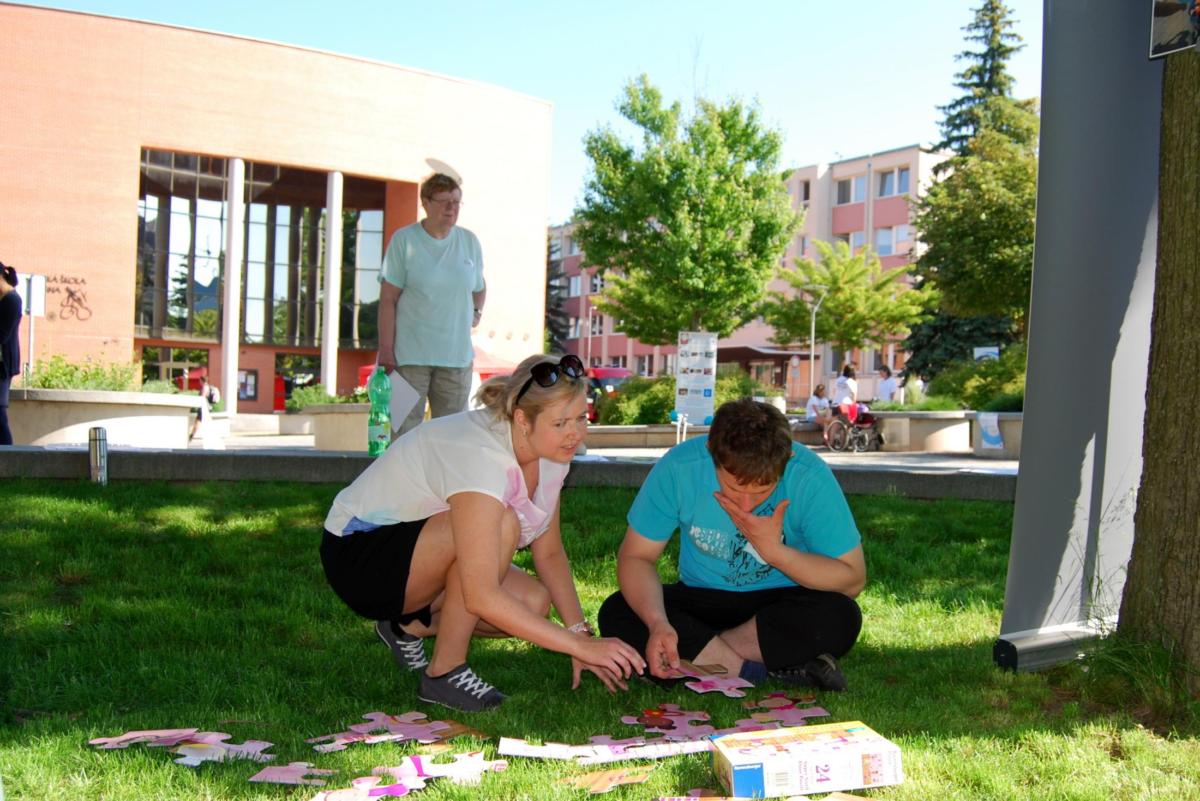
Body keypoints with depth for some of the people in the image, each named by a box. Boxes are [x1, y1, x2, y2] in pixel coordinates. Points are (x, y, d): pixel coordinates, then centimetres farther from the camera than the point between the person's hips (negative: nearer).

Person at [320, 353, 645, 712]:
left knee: (535, 603, -12)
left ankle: (412, 625, 11)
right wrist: (580, 644, -33)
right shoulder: (481, 456, -33)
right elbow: (481, 597, -36)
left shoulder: (550, 450, -7)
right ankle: (445, 672, -16)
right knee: (501, 526, -31)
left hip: (421, 552, 9)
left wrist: (580, 630, -9)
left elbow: (549, 553, 3)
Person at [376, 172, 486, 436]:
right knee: (405, 431, -1)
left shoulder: (470, 241, 10)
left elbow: (479, 287, 27)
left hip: (457, 355, 4)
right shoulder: (404, 240, -2)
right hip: (410, 355, -3)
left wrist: (477, 310, 7)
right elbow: (387, 300, -4)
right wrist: (385, 351, -10)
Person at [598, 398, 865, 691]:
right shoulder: (678, 467, -21)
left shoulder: (810, 477, -22)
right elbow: (635, 557, -14)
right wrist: (657, 623, -33)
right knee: (616, 615, -25)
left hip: (781, 603, -1)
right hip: (702, 600, 1)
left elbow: (852, 579, -15)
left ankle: (699, 655, -18)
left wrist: (774, 550, -28)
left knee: (840, 617, -33)